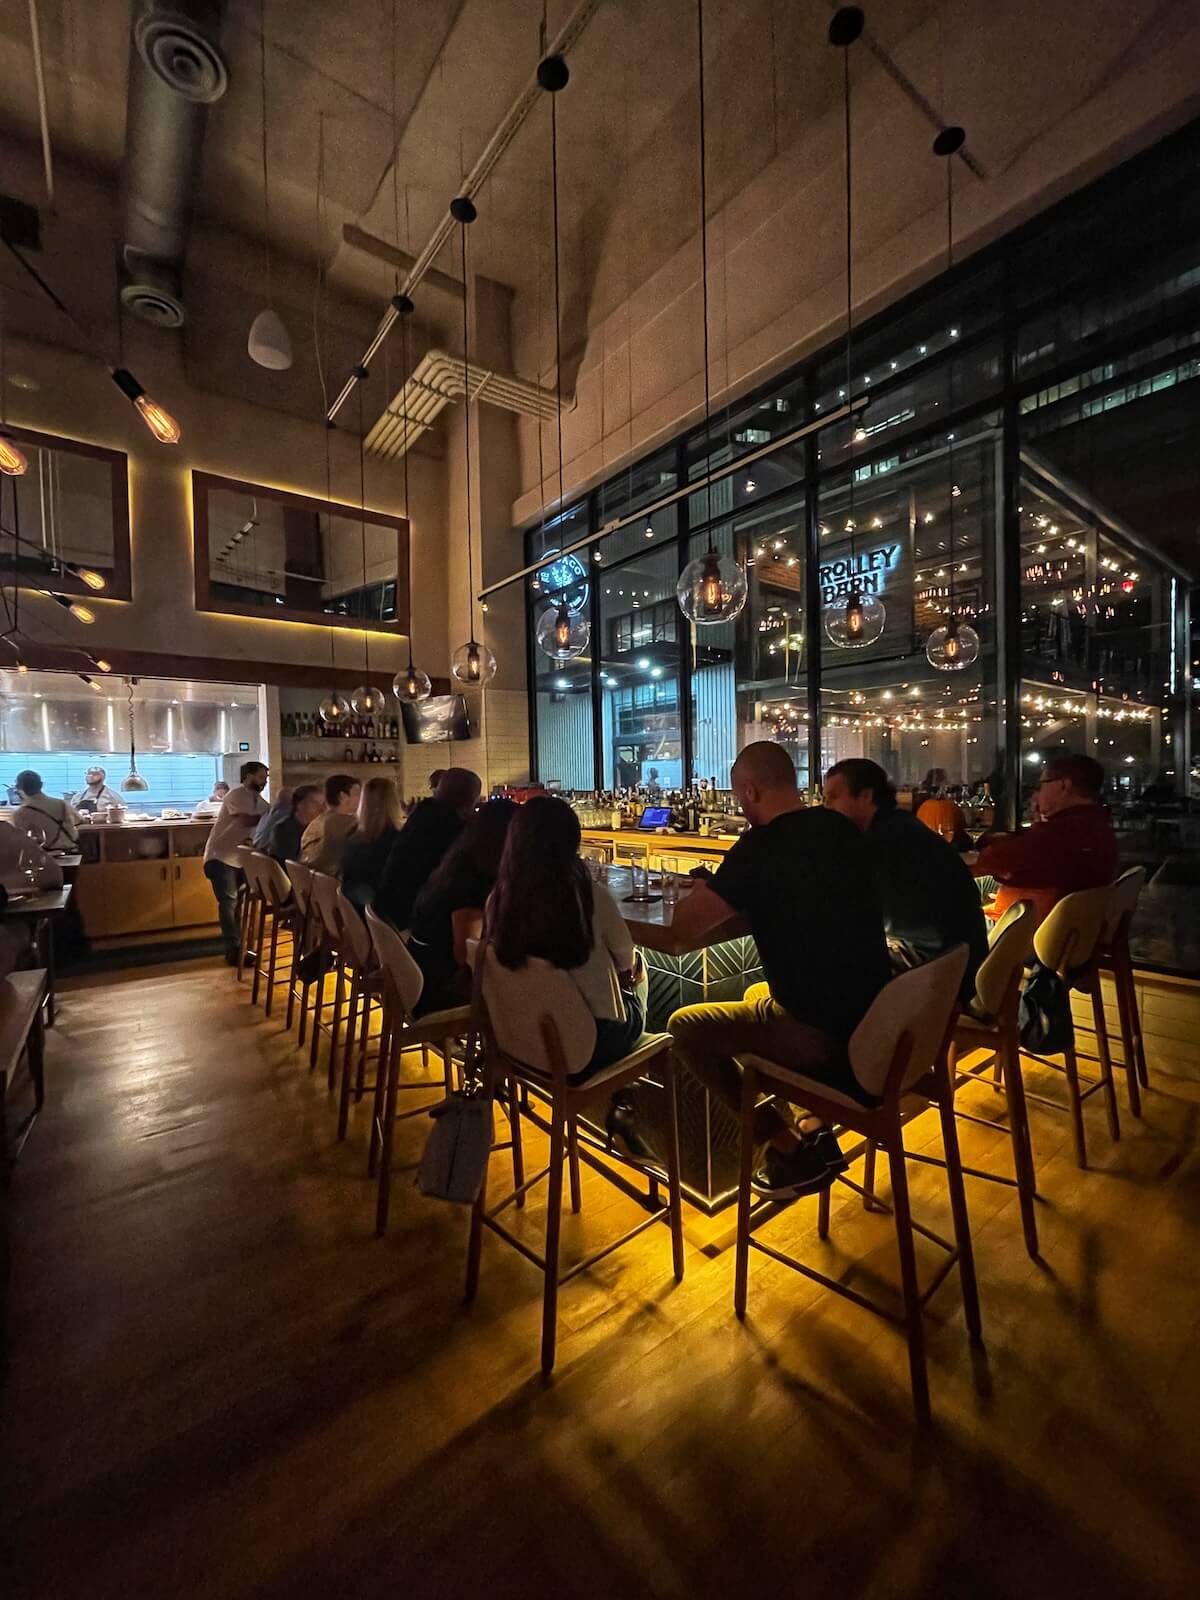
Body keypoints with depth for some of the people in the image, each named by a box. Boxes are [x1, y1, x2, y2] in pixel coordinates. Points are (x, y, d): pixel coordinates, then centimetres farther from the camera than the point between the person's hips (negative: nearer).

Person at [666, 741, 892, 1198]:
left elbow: (684, 928, -19)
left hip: (820, 1030, -8)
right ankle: (816, 1133, 27)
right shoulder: (842, 829, 3)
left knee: (685, 1027, 5)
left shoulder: (761, 846, -21)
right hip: (869, 1016, 8)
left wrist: (709, 891, 1)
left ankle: (790, 1149, 13)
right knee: (755, 995, 30)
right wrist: (741, 895, 12)